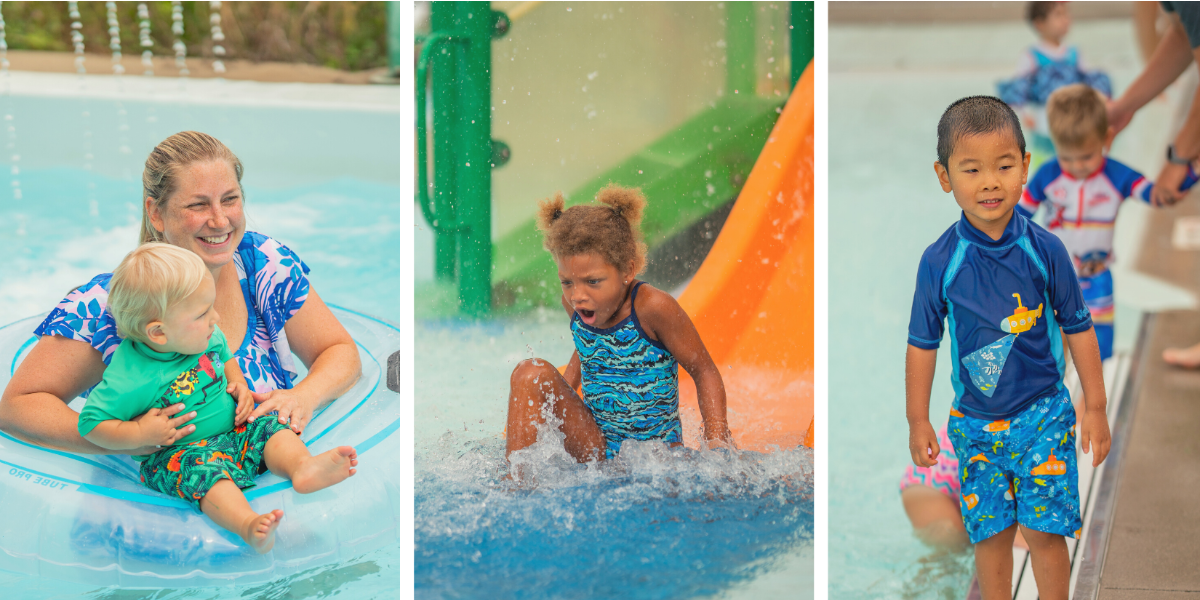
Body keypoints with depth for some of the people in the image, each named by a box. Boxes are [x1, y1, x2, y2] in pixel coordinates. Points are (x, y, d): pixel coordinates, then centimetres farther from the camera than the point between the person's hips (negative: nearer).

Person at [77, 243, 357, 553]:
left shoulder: (208, 339, -1)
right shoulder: (130, 375, -22)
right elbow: (91, 422, -16)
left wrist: (239, 386, 3)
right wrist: (141, 434, -25)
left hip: (233, 428, 7)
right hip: (177, 449, -7)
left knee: (269, 428, -15)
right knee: (201, 468, -35)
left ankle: (303, 466, -45)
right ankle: (248, 524, -61)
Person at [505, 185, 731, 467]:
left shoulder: (652, 307, -21)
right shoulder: (574, 305, -4)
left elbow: (705, 373, -11)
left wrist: (717, 446, -18)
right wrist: (555, 402, 15)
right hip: (593, 447, 5)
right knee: (531, 373, -14)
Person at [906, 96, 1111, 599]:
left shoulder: (1044, 250, -8)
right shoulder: (939, 262, -9)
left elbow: (1077, 328, 2)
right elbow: (923, 343, 1)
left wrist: (1095, 407, 4)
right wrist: (918, 422, 3)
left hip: (1043, 414, 0)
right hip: (974, 421, 1)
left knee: (1045, 531, -1)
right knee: (991, 533, 7)